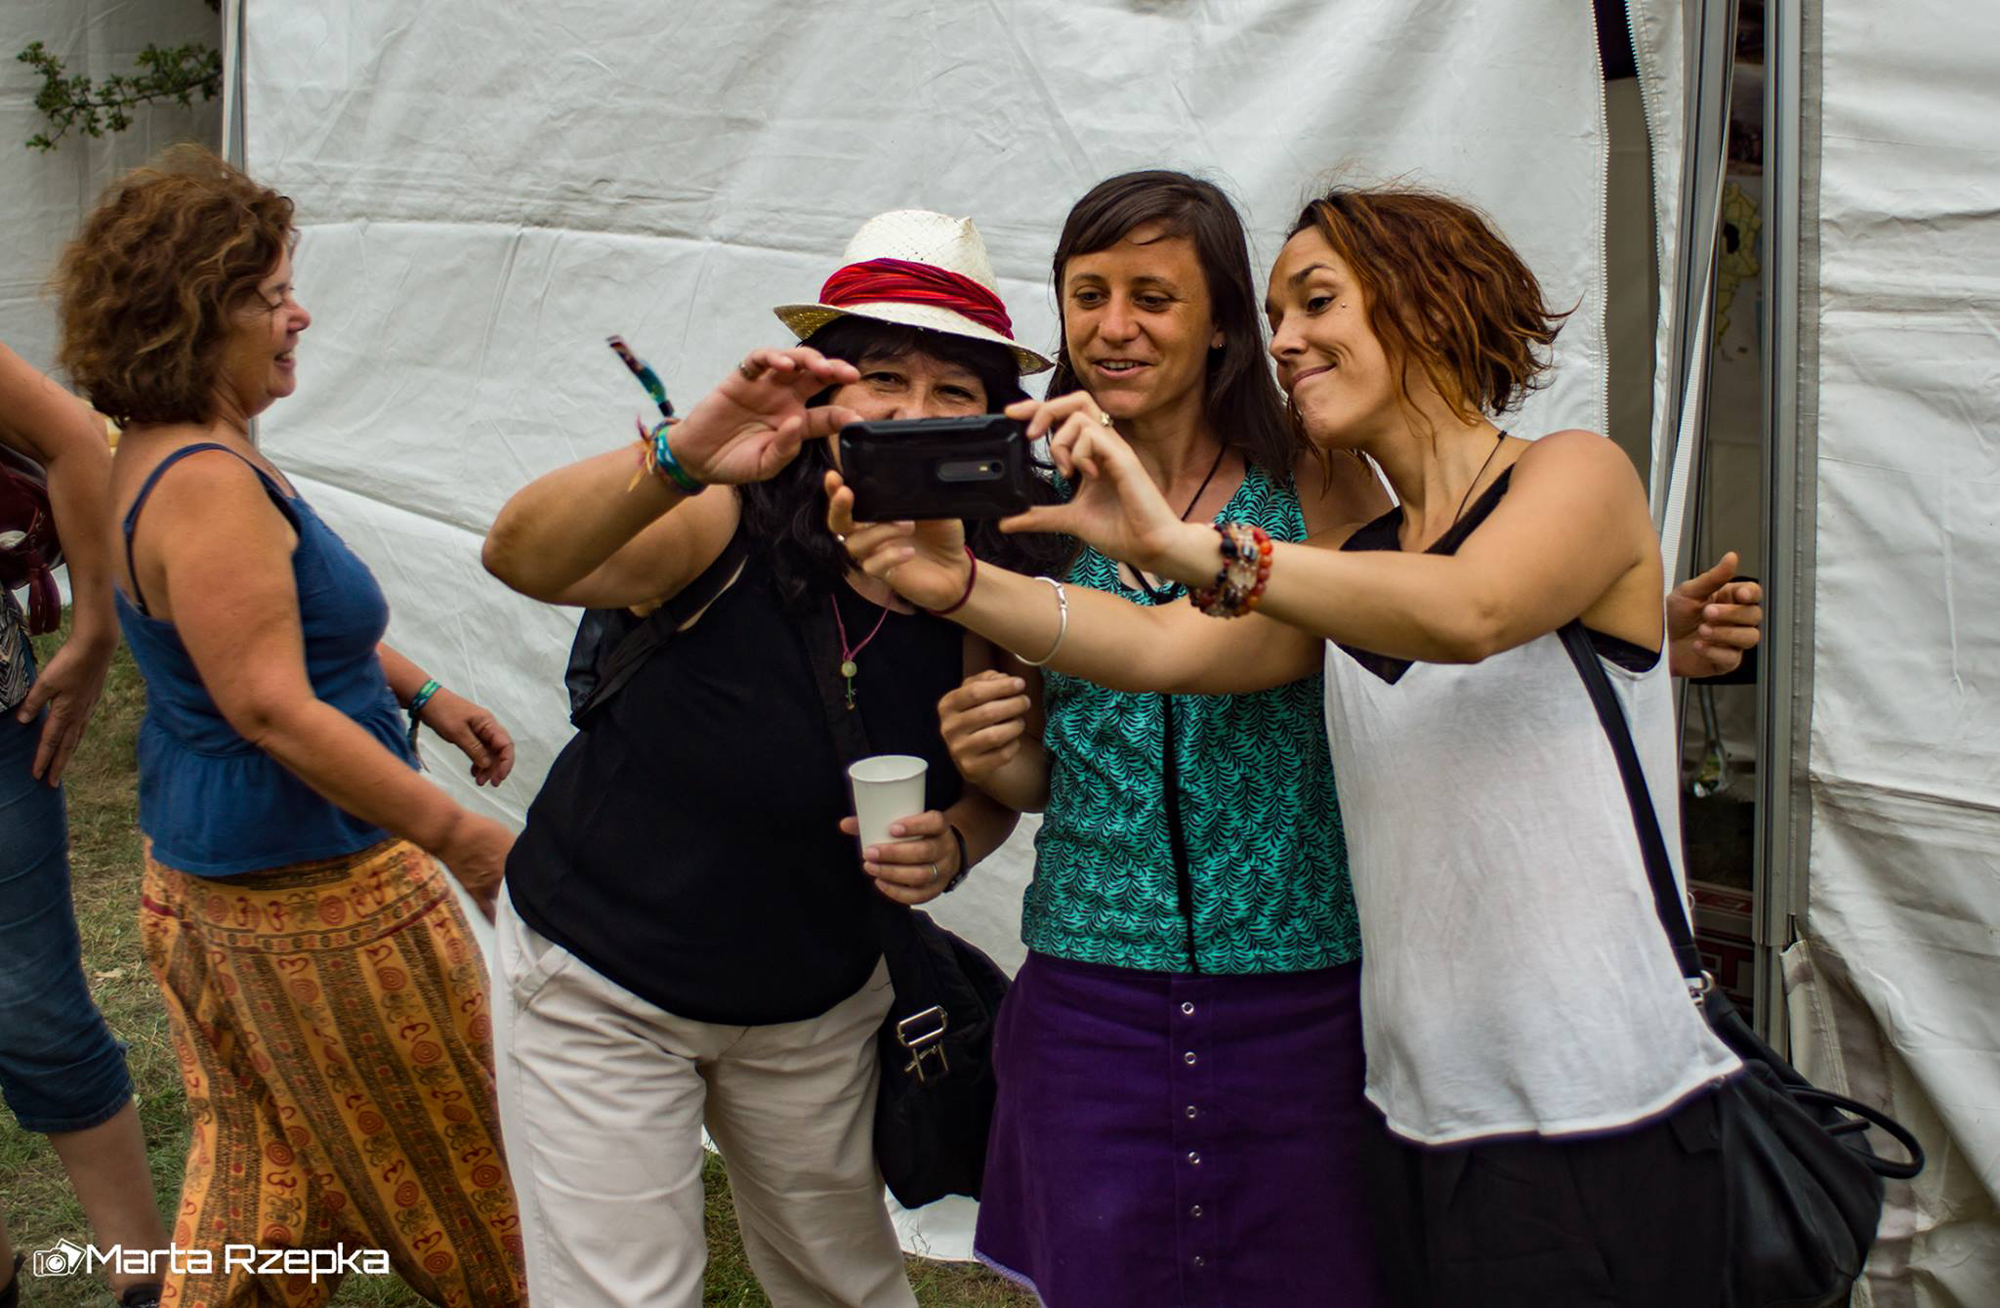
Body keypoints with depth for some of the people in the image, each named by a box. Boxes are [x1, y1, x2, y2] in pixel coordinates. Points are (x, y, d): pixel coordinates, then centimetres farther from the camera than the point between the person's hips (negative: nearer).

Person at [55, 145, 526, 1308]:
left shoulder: (171, 456, 6)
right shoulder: (208, 485, -27)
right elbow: (274, 707, -30)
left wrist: (424, 694, 15)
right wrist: (456, 833, -26)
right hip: (311, 886, -10)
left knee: (261, 1147, 21)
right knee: (444, 1137, 10)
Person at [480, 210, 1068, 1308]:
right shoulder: (729, 526, -23)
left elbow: (989, 792, 5)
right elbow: (521, 555, -41)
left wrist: (952, 845, -19)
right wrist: (680, 456, -59)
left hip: (817, 1004, 4)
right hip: (602, 989, -4)